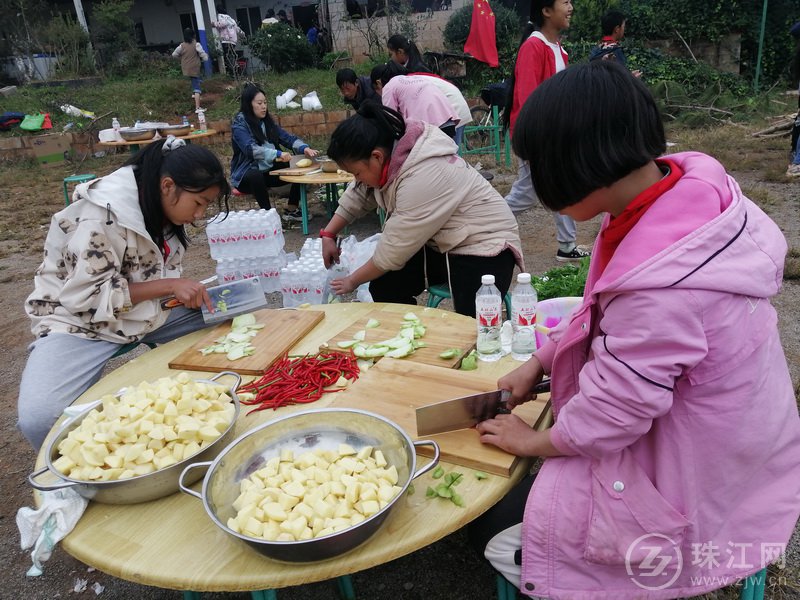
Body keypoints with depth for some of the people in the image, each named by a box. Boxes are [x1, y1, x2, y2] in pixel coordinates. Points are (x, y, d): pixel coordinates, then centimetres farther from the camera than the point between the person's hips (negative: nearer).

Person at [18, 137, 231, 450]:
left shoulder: (163, 208, -3)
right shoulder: (102, 217, -26)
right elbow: (86, 295, -25)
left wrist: (189, 291, -12)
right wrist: (169, 286, -26)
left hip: (150, 311, 7)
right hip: (81, 320, -7)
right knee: (40, 417, -31)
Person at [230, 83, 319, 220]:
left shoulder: (267, 121, 9)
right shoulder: (239, 125, -12)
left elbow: (287, 138, 1)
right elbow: (251, 149, -27)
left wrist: (304, 148, -20)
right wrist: (277, 154, -40)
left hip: (269, 171, 7)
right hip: (247, 174, -7)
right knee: (256, 176, -39)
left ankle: (292, 210, 0)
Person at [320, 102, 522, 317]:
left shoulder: (423, 176, -31)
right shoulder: (390, 152, -6)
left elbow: (395, 248, -23)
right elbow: (357, 196, 13)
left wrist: (353, 280, -9)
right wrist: (328, 234, 8)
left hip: (484, 244, -8)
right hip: (440, 243, 9)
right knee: (384, 288, -6)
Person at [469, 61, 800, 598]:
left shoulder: (660, 284, -39)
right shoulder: (686, 188, -12)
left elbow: (611, 412, -24)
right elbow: (604, 312, 3)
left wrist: (533, 442, -6)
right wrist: (538, 363, 3)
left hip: (695, 490, -8)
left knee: (497, 532, 4)